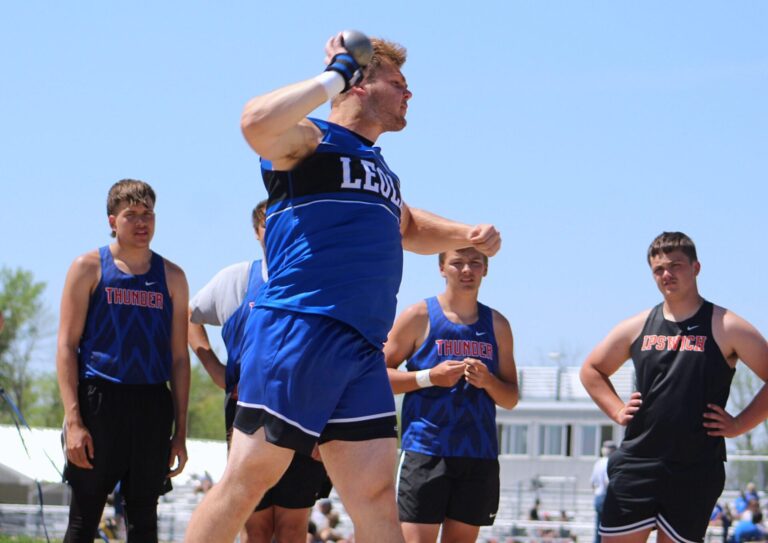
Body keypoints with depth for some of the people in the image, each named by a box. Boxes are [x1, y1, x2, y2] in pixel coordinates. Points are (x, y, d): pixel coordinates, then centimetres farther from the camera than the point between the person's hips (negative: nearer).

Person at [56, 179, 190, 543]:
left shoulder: (172, 277, 12)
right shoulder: (88, 268, 4)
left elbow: (179, 358, 12)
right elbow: (67, 346, -1)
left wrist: (180, 431, 7)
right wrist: (73, 420, -11)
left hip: (152, 407, 3)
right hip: (98, 402, -3)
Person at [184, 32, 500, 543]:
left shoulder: (378, 166, 26)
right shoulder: (311, 141, 0)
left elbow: (407, 227, 45)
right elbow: (257, 122, -23)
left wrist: (467, 234, 26)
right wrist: (334, 76, -13)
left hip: (362, 349, 8)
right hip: (298, 331, -8)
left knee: (375, 495, 2)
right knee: (249, 477, -7)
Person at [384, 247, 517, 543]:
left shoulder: (497, 324, 13)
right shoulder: (419, 316, 1)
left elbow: (511, 399, 15)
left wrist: (487, 380, -5)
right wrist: (429, 377, -13)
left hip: (480, 454, 4)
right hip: (425, 450, -4)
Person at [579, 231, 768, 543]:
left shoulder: (726, 328, -2)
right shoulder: (637, 327, 9)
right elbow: (591, 370, 23)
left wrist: (739, 425, -8)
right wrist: (616, 411, 9)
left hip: (696, 473, -3)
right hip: (636, 466, 3)